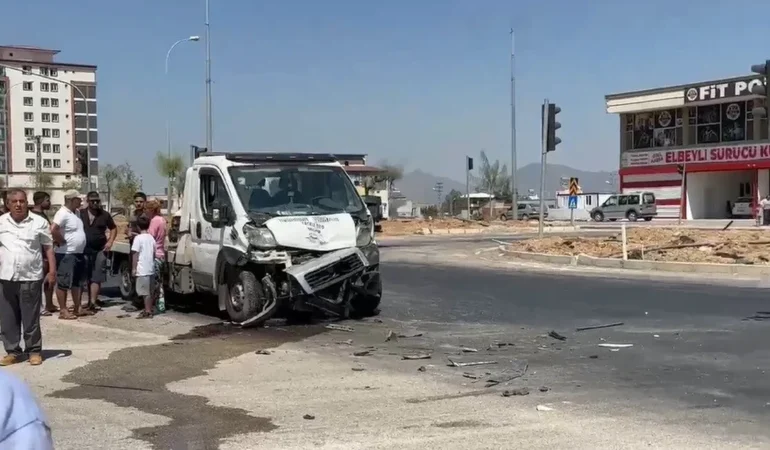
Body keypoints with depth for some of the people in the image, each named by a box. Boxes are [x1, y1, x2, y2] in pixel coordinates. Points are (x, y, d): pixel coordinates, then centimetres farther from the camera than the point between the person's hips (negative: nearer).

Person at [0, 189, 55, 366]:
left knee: (31, 318, 3)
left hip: (30, 278, -3)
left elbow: (48, 248, 4)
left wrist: (52, 270, -4)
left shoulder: (39, 222, 0)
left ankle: (34, 351, 14)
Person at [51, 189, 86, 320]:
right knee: (63, 283, -3)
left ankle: (77, 308, 23)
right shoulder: (63, 213, -16)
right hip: (66, 255, -10)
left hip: (78, 254, 10)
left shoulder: (73, 213, 13)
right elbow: (53, 230, -29)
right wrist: (62, 242, -18)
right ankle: (63, 311, 1)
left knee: (76, 282, 15)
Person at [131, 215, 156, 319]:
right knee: (150, 291, 15)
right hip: (151, 268, 7)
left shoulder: (138, 238, -11)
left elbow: (135, 254, -12)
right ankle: (150, 309, 24)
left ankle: (147, 312, -4)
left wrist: (134, 268, -7)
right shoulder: (151, 238, 9)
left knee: (145, 292, -5)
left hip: (142, 270, -7)